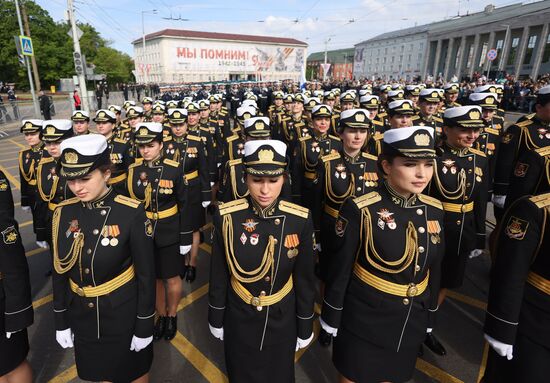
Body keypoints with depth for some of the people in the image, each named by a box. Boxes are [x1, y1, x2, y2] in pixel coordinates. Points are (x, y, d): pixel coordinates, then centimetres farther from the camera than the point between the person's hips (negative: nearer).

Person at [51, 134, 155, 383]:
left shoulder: (131, 213, -21)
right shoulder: (63, 213, -8)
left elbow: (146, 274, -15)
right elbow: (60, 271, 2)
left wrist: (144, 326, -10)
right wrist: (61, 321, 7)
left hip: (125, 314, -4)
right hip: (82, 317, 4)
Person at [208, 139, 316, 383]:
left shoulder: (300, 219, -19)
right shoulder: (226, 217, -19)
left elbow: (305, 280, -8)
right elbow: (218, 275, -7)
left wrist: (305, 328, 0)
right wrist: (215, 319, 2)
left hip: (282, 320, 0)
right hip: (239, 319, 0)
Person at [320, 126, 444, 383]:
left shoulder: (434, 210, -5)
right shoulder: (359, 210, -22)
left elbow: (433, 269, 6)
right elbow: (339, 270, -13)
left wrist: (428, 318, 14)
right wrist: (331, 320, -5)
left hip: (411, 324, 5)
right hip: (363, 322, -4)